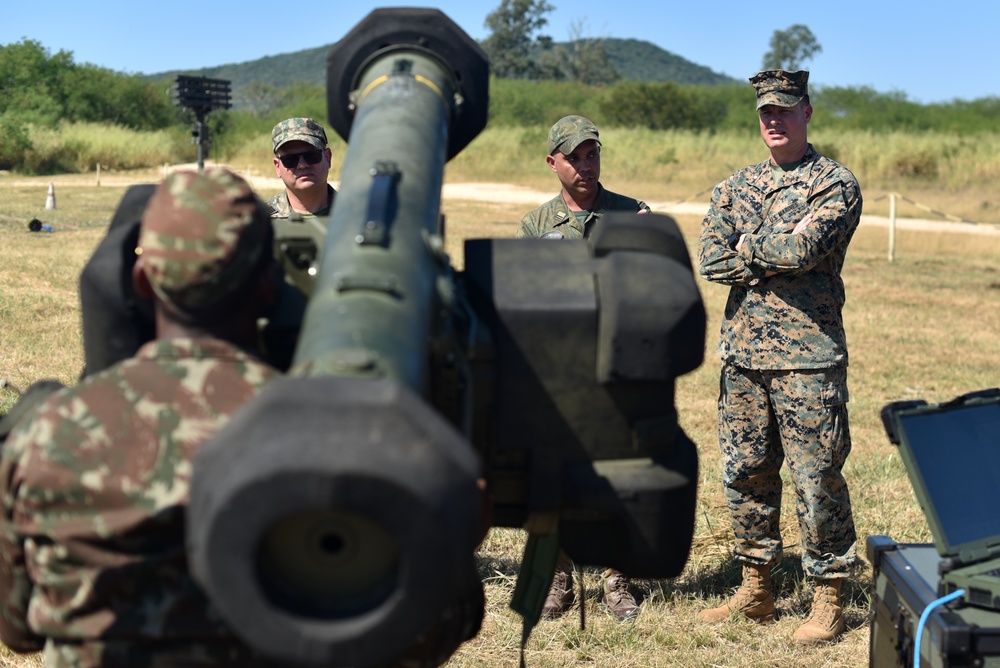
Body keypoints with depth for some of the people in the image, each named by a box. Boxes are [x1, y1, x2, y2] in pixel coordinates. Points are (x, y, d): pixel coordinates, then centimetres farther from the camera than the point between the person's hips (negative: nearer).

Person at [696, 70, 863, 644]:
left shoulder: (836, 183, -2)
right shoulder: (735, 187, 13)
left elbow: (805, 251, -20)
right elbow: (711, 260, -2)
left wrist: (748, 246, -5)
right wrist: (782, 247, -10)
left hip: (807, 356, -5)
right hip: (743, 353, 6)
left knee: (817, 479, -1)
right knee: (745, 473, 11)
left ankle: (829, 601, 12)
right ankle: (756, 590, 24)